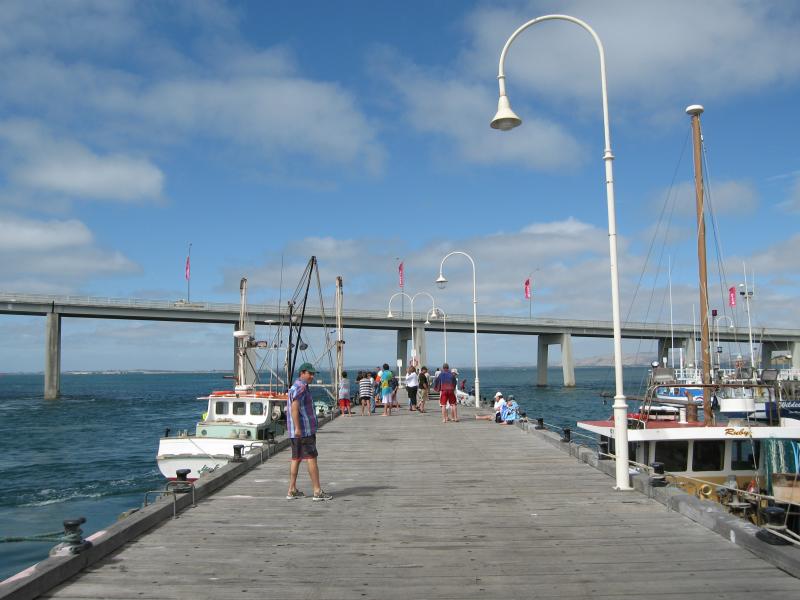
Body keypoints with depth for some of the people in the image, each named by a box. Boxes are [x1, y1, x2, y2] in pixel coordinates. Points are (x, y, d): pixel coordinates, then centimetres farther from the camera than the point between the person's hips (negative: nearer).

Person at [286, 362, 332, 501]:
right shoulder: (301, 387, -15)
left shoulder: (296, 387, 18)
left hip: (296, 432, 10)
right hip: (304, 430, -10)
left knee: (296, 458, 12)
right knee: (311, 458, -7)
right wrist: (297, 428, -29)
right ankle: (318, 491, -5)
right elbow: (294, 407, -25)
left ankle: (292, 490, 15)